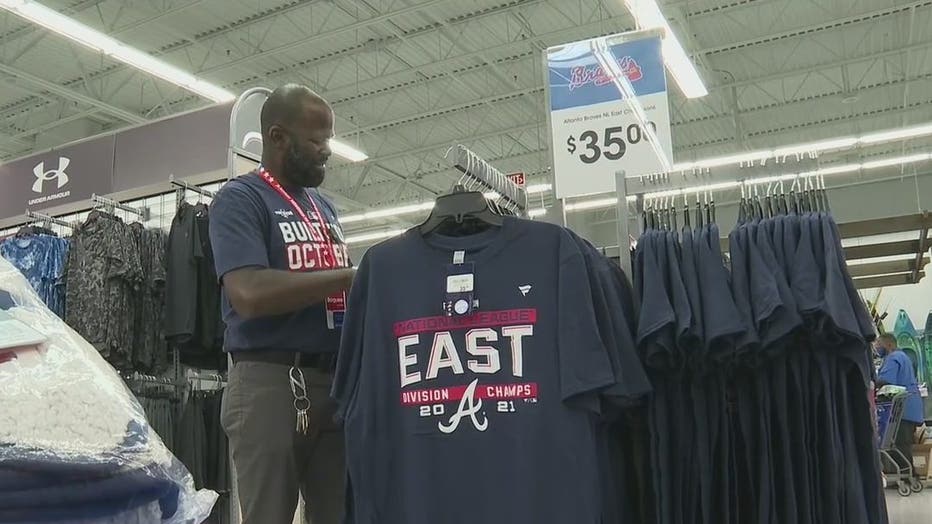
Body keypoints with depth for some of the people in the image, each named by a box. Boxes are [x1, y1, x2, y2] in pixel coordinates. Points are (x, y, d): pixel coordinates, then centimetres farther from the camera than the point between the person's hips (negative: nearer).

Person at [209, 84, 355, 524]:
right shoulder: (240, 199, -5)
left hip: (336, 380, 7)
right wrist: (352, 277, -16)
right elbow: (250, 294, -20)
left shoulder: (325, 207, 19)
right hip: (271, 381, -7)